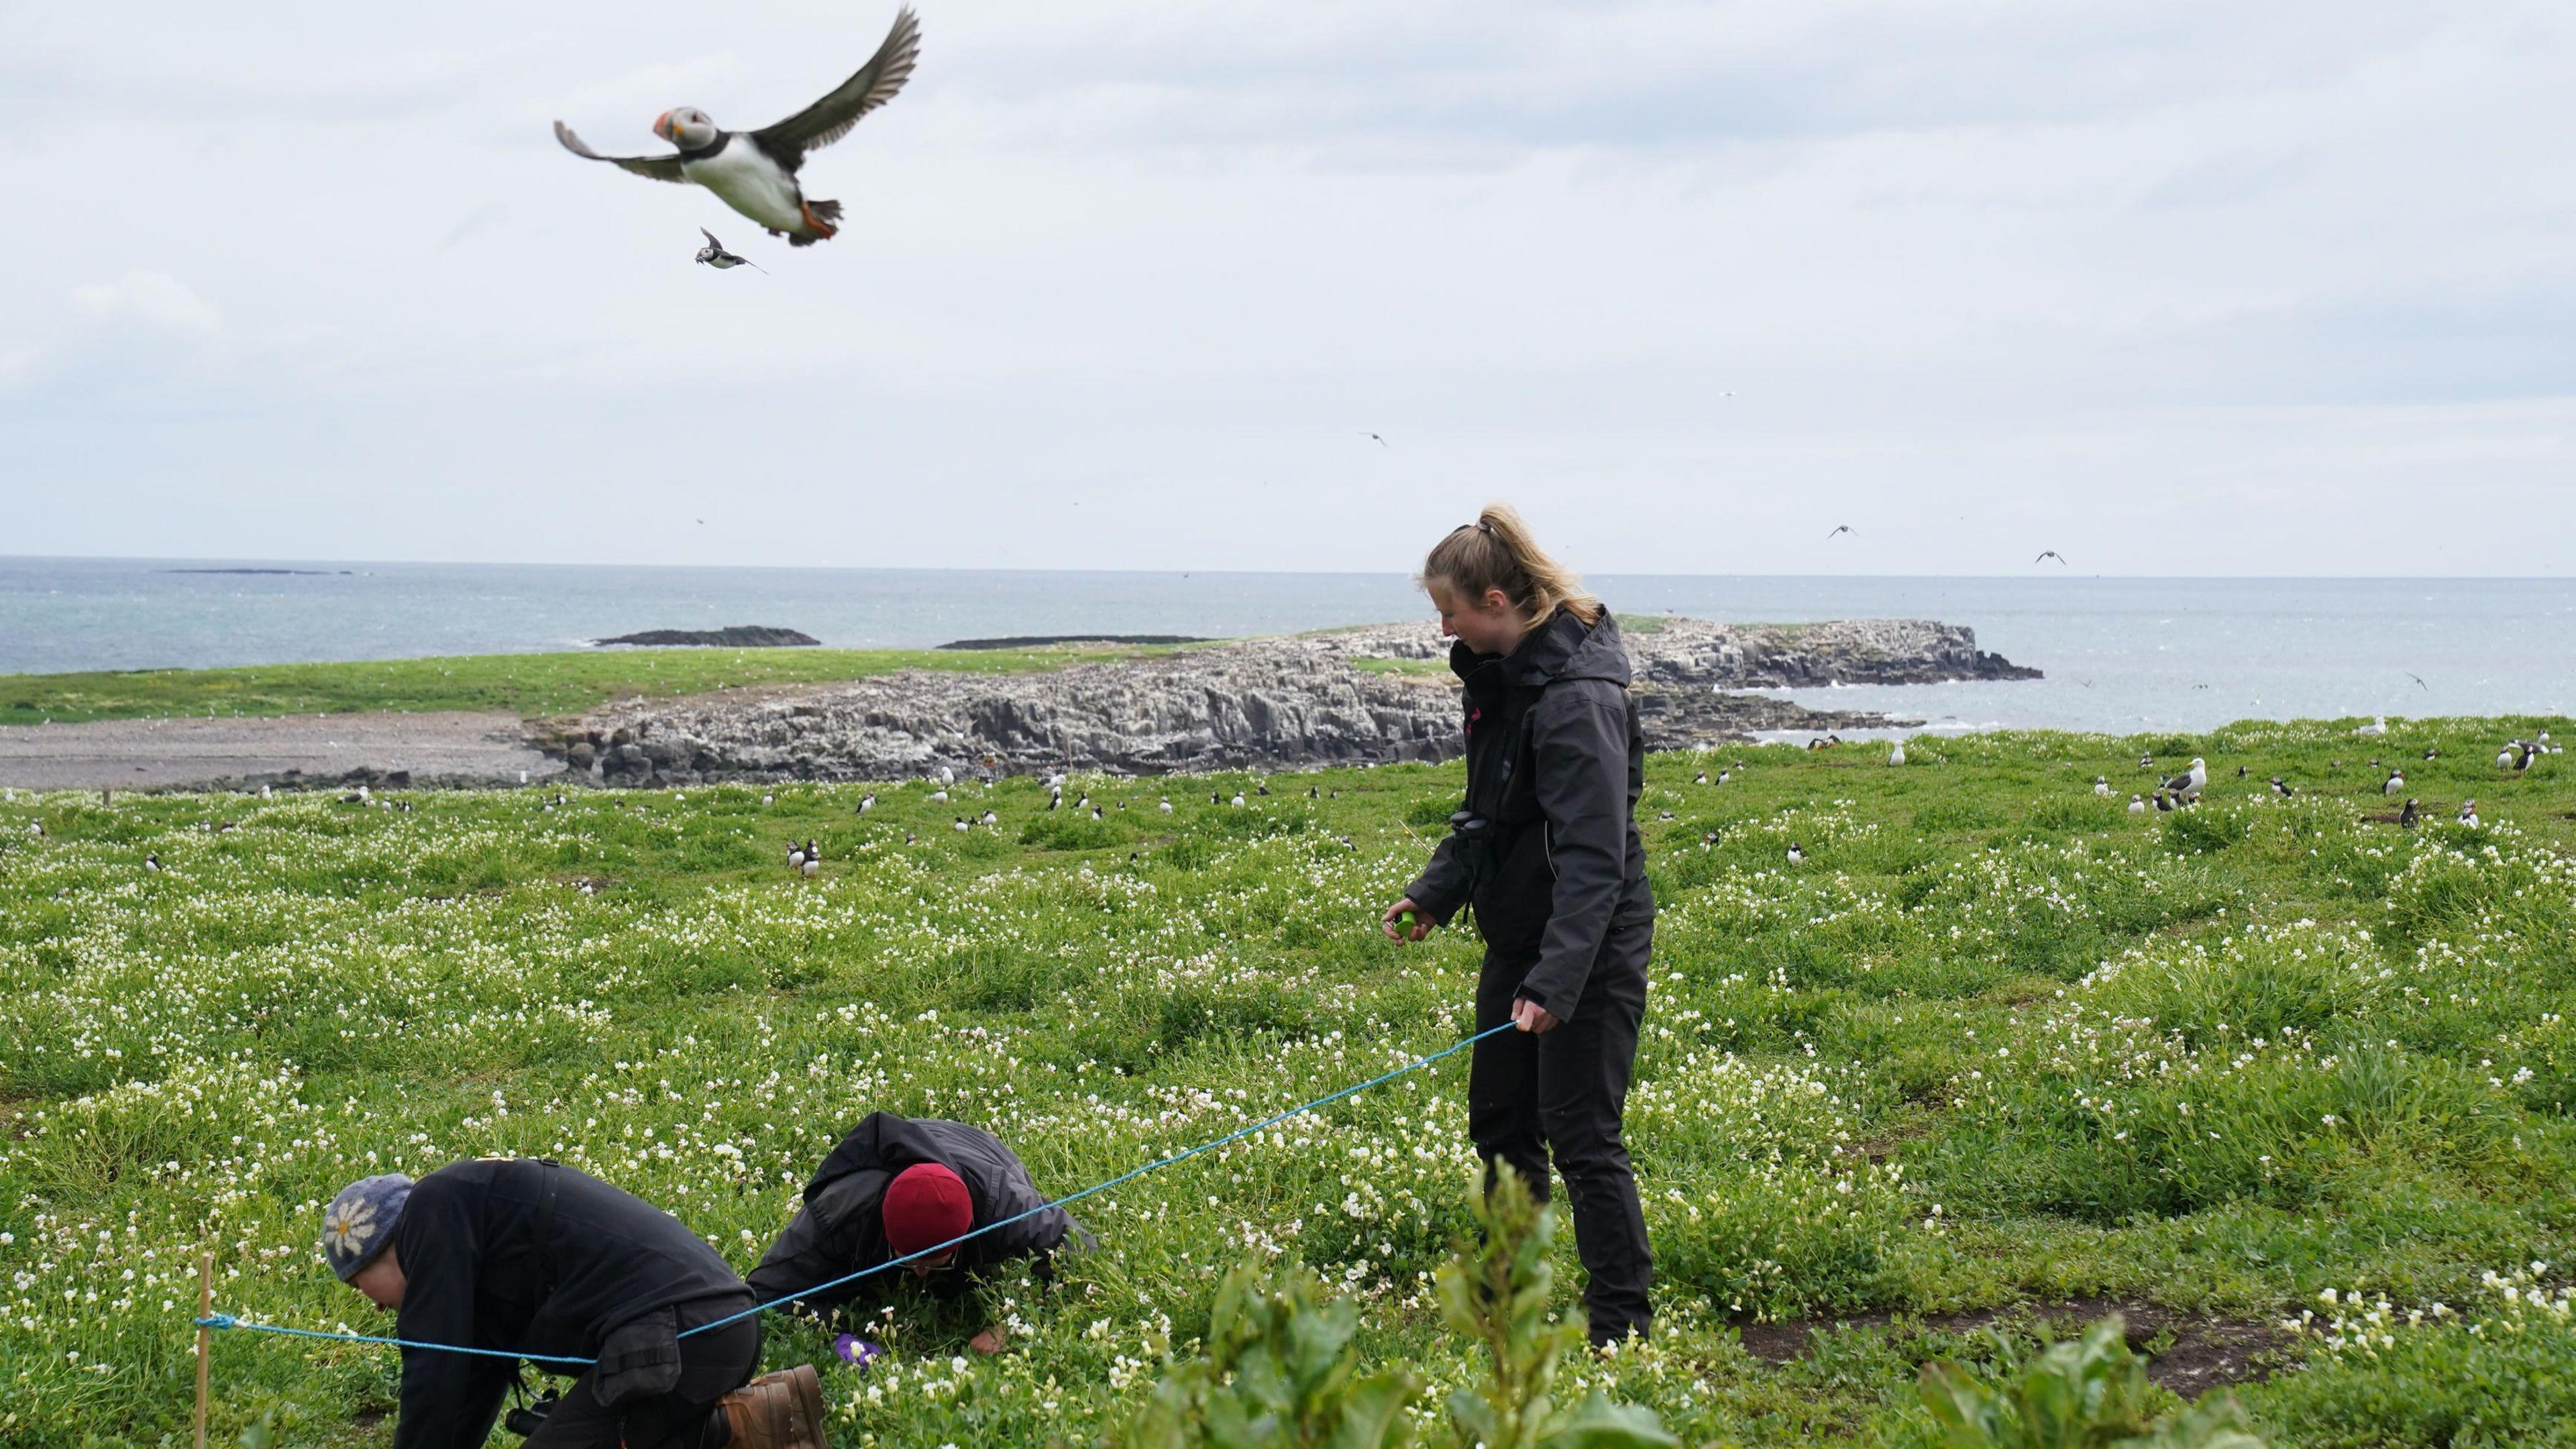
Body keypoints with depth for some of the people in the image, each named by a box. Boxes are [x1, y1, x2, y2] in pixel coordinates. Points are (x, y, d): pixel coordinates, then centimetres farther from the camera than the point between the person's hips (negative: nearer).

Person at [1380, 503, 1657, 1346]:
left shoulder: (1577, 693, -23)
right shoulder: (1500, 674, 6)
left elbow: (1595, 855, -27)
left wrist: (1556, 981, -32)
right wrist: (1433, 894, 13)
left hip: (1589, 945, -10)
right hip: (1518, 936, 10)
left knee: (1582, 1139, -5)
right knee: (1500, 1123, 17)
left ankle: (1621, 1331, 4)